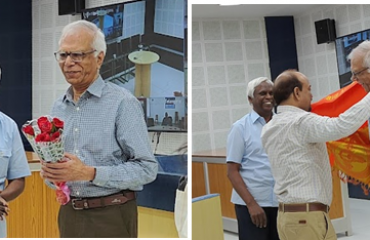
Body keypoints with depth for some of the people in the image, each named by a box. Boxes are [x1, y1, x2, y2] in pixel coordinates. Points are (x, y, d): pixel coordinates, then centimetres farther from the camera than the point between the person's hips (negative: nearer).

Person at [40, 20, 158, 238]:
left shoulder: (122, 103, -12)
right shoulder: (58, 107, 8)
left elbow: (147, 168, -15)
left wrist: (90, 173, -23)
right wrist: (50, 173, -5)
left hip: (111, 217, -5)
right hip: (69, 214, 6)